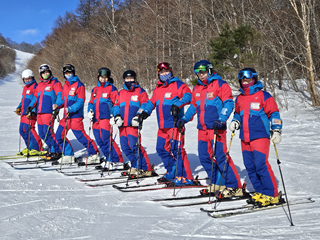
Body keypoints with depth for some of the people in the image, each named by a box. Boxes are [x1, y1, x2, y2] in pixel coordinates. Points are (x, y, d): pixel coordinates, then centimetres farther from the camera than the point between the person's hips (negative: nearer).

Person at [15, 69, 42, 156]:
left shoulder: (35, 87, -8)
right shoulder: (25, 88, 21)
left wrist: (32, 111, -24)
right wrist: (19, 108, 22)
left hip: (31, 114, -10)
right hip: (24, 113, 10)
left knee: (29, 129, -14)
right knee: (22, 130, 10)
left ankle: (37, 149, -8)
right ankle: (29, 148, 18)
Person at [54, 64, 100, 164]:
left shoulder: (79, 85, -8)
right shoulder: (65, 85, 15)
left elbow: (80, 101, -14)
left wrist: (70, 109, -25)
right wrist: (58, 105, 3)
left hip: (76, 116, -8)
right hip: (66, 116, 8)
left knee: (81, 136, -9)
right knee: (59, 135, 6)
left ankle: (94, 155, 3)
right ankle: (68, 156, 17)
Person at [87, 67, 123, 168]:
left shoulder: (111, 89, -1)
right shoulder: (95, 89, 18)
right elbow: (91, 102, 26)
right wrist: (90, 111, 7)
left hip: (106, 118, -7)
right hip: (96, 119, 7)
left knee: (107, 140, -12)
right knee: (100, 140, 8)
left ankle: (117, 160, -4)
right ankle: (107, 157, 22)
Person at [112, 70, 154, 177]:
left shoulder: (140, 91, 5)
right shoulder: (121, 93, 21)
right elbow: (116, 106, 21)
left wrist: (138, 117, -16)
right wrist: (117, 116, 1)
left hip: (133, 124, -6)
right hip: (122, 125, 6)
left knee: (135, 146, -15)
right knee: (125, 147, 5)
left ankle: (145, 169, -8)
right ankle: (136, 167, 18)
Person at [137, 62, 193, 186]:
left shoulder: (178, 85, -3)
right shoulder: (158, 89, 19)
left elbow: (187, 96, -17)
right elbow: (151, 102, 28)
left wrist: (177, 105, -33)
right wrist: (143, 112, 12)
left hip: (175, 125, -8)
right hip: (162, 127, 8)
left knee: (176, 150, -11)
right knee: (161, 149, 12)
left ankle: (185, 178, -5)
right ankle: (172, 173, 26)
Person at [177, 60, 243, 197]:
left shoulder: (220, 85, -4)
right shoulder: (197, 88, 18)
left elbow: (228, 103, -10)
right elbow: (194, 106, 28)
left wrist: (221, 120, -22)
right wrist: (185, 119, 18)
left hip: (216, 128, -7)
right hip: (202, 129, 8)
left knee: (221, 157, -11)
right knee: (204, 158, 7)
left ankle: (235, 187, -4)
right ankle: (217, 184, 19)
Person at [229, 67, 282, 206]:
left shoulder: (263, 96, -3)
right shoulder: (239, 98, 15)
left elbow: (274, 114, -3)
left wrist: (276, 130, -13)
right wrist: (235, 121, 9)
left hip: (260, 137, -7)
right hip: (245, 138, 7)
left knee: (261, 165, -13)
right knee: (250, 167, 7)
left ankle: (271, 195, -3)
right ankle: (260, 192, 18)